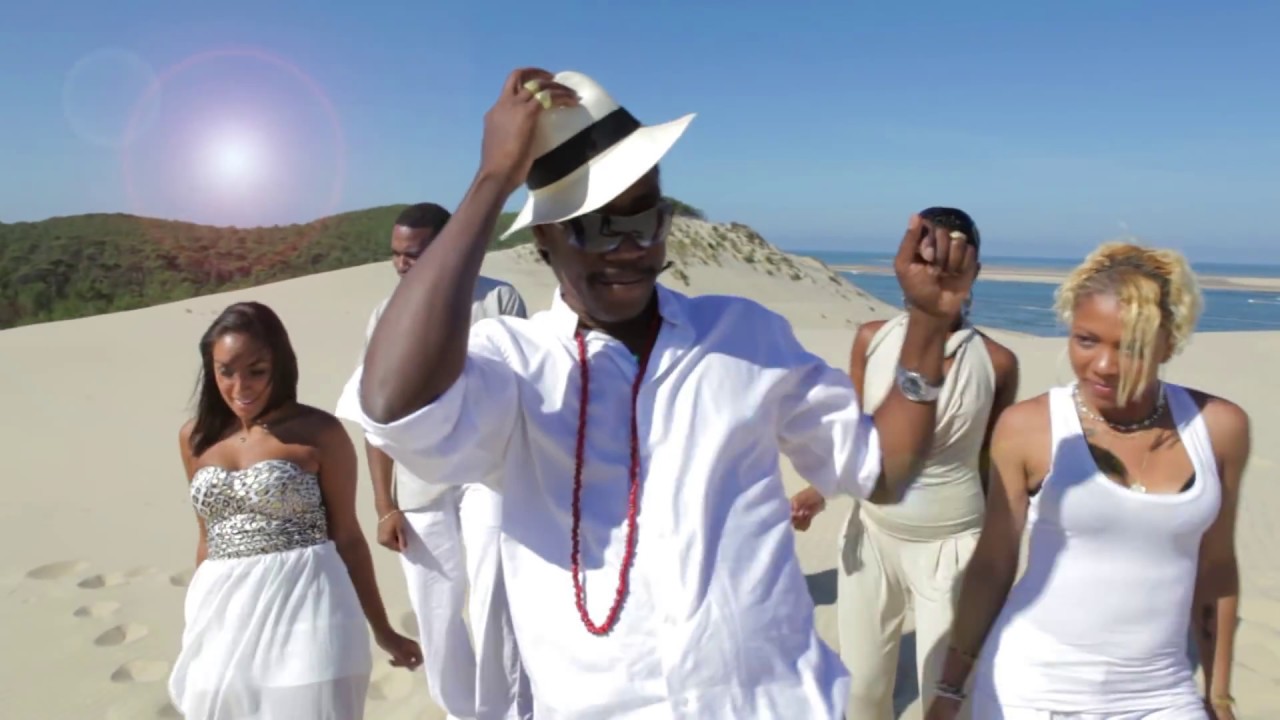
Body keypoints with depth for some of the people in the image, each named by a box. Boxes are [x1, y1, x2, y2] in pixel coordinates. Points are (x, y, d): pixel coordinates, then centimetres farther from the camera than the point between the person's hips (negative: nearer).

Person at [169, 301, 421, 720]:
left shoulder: (318, 433, -7)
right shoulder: (195, 438, 8)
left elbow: (347, 537, -1)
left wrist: (382, 630, 4)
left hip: (303, 609, -4)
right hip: (224, 615, 5)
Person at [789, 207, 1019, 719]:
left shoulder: (997, 362, -9)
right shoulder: (872, 339, -5)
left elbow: (994, 465, 2)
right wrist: (819, 491, -14)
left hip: (950, 544, -2)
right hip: (871, 534, 2)